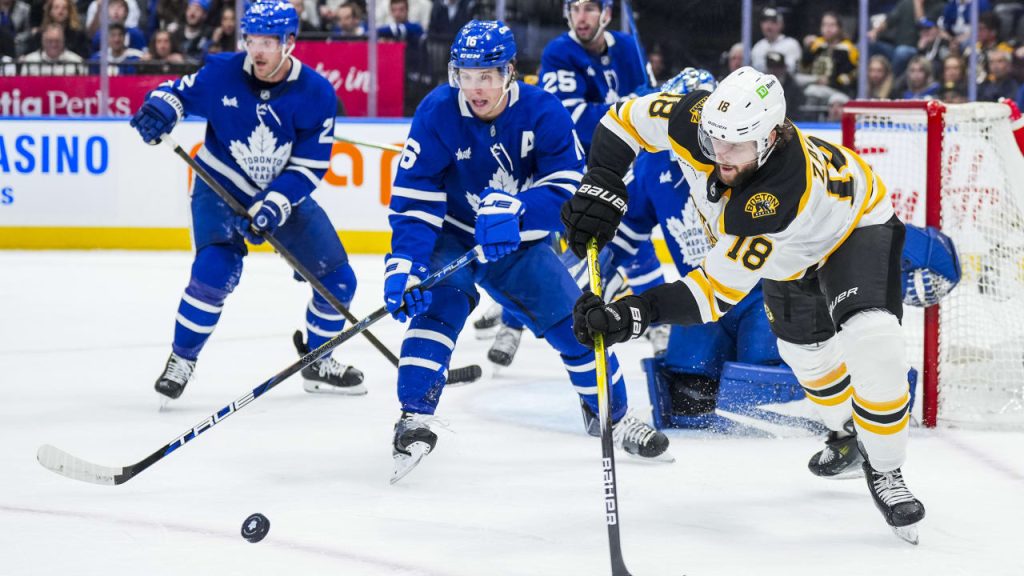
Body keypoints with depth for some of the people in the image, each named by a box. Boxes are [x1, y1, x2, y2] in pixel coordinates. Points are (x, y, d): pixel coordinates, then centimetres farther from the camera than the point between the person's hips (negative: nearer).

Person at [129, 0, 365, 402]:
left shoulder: (316, 93, -16)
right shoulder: (223, 73, -17)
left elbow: (309, 166, -16)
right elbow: (180, 92, -1)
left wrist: (274, 206, -29)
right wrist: (158, 108, -25)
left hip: (286, 194, 3)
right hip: (221, 187, -2)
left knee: (337, 279, 0)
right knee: (215, 270, -26)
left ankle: (319, 364, 24)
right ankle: (182, 360, -5)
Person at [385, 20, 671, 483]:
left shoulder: (543, 112, -19)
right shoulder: (437, 113, -21)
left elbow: (567, 189, -24)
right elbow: (412, 200, -21)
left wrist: (515, 209, -43)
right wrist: (404, 263, -33)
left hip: (519, 245, 2)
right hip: (451, 238, -2)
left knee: (576, 322, -1)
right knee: (438, 304, -28)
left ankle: (612, 415, 21)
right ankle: (414, 419, -25)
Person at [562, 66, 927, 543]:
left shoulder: (779, 199, -48)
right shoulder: (699, 118, -34)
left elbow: (718, 291, -45)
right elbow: (628, 119, -15)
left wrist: (635, 315, -55)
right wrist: (600, 187, -29)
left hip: (855, 223, -7)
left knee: (869, 339, -27)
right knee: (805, 349, 19)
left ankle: (885, 471, -7)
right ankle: (848, 434, 49)